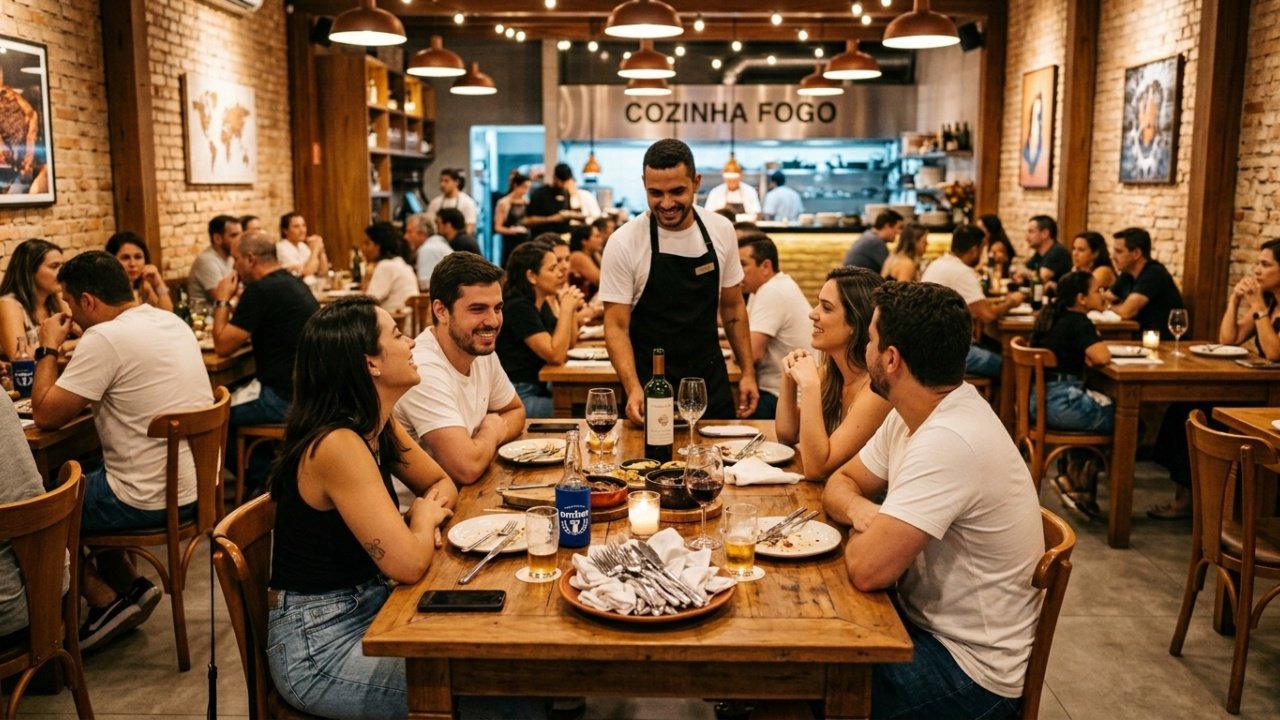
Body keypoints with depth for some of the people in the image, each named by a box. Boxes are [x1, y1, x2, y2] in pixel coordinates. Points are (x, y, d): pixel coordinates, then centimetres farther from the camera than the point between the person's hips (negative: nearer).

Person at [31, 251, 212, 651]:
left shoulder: (106, 338, -20)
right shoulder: (172, 322, 6)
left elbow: (45, 416, -13)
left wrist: (48, 349, -1)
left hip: (151, 500, -8)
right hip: (193, 484, 9)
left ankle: (106, 600, 15)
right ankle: (131, 586, 23)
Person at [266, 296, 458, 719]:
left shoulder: (379, 428, 1)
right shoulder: (338, 445, -26)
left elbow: (442, 483, 15)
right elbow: (408, 565, -30)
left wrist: (427, 514, -7)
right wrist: (424, 520, -9)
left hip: (369, 607, 8)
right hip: (318, 643, -8)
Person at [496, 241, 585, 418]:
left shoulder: (541, 305, 10)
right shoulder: (518, 307, -17)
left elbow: (568, 343, 19)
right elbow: (556, 355, -22)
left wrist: (572, 308, 3)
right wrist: (566, 308, -16)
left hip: (537, 389, 9)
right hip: (518, 398, -9)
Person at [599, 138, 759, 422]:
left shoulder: (721, 230, -2)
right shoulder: (624, 242, -14)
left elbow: (732, 306, 8)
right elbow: (616, 326, -13)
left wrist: (747, 372, 5)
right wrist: (633, 388, -26)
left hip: (711, 382, 4)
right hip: (650, 386, -3)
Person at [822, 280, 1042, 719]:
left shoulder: (948, 441, -30)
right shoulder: (911, 417, -1)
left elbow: (867, 569, -31)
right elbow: (842, 483, 10)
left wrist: (864, 527, -9)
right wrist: (860, 509, -12)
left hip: (971, 671, -8)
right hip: (927, 621, 8)